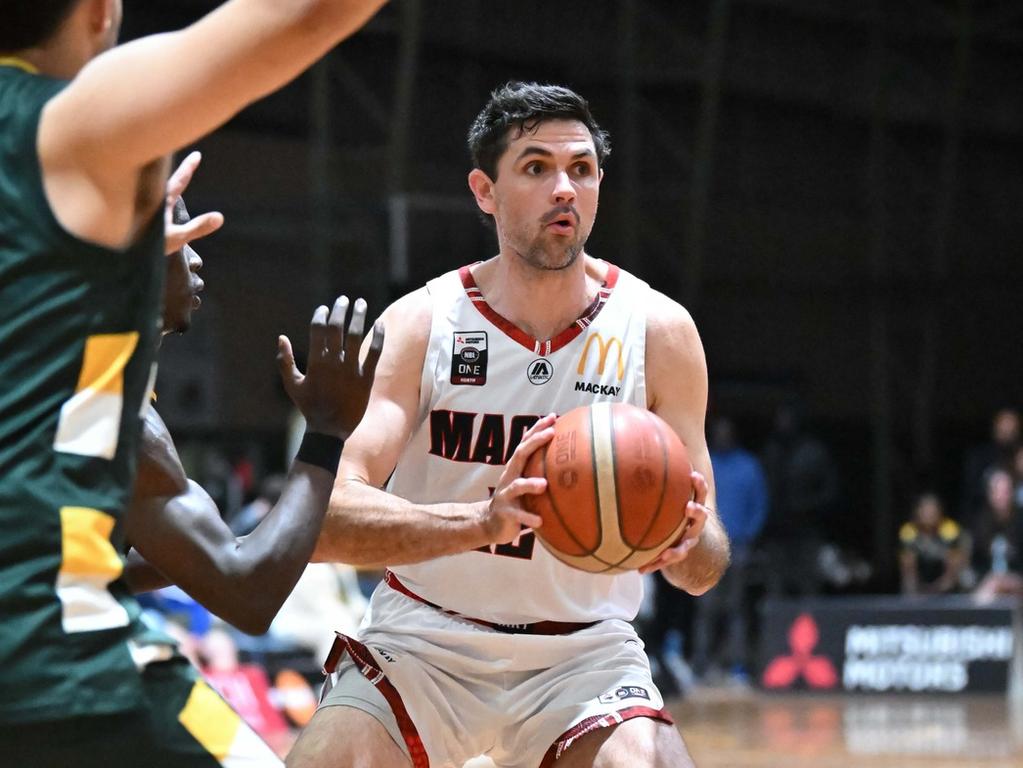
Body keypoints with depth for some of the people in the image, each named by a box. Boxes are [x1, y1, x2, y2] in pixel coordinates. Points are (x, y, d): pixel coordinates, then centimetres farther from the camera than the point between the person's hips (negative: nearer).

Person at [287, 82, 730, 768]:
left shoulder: (658, 331, -7)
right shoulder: (421, 324, -11)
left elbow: (703, 572, -4)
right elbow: (327, 516, -23)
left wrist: (689, 542, -30)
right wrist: (481, 520, -41)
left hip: (583, 651, 1)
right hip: (423, 641, 0)